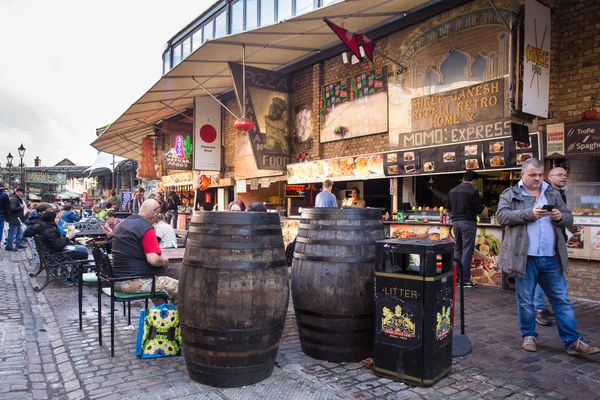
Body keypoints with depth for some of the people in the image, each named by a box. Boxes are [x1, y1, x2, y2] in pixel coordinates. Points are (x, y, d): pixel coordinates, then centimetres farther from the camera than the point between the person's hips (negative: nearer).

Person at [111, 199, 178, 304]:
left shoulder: (121, 224, 10)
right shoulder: (147, 229, -16)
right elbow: (153, 260, -25)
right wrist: (164, 261, -3)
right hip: (134, 282, -10)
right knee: (177, 287, -5)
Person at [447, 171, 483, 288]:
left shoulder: (452, 191, 8)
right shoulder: (473, 191, -11)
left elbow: (448, 208, 14)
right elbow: (479, 209, -9)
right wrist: (471, 209, 12)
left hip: (455, 222, 6)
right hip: (468, 222, -6)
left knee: (458, 250, 17)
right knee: (467, 251, -2)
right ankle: (465, 280, 0)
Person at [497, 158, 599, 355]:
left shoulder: (553, 194, 15)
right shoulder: (510, 195, 2)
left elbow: (569, 218, 16)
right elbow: (501, 215, -12)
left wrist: (560, 217, -8)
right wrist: (529, 214, -23)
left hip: (551, 258, 4)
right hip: (525, 257, -3)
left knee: (562, 300, 7)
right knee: (525, 300, 8)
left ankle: (573, 341, 15)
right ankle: (529, 336, 24)